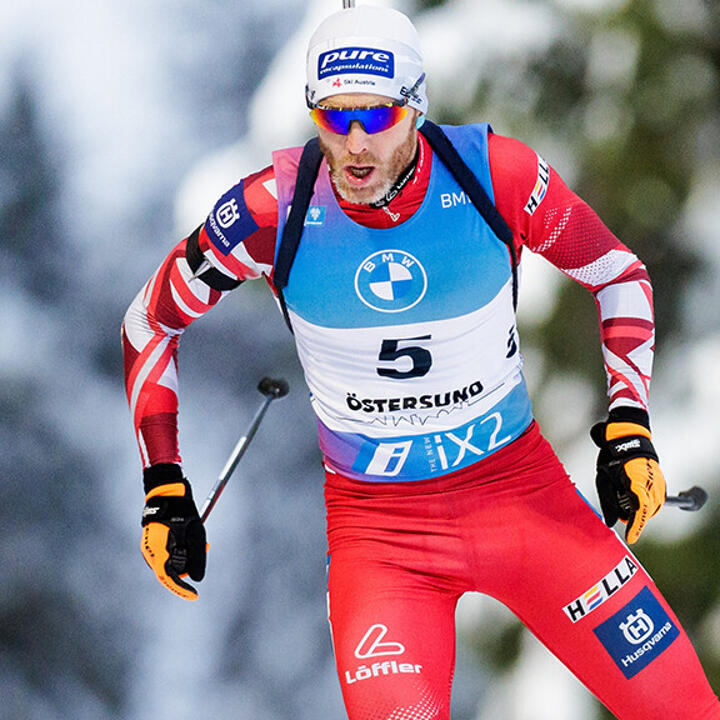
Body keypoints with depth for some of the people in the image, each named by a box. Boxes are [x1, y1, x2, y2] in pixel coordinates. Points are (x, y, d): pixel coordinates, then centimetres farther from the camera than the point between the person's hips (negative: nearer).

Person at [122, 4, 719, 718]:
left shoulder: (497, 174, -14)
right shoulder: (274, 209, -15)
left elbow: (617, 274, 3)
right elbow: (150, 322, 1)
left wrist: (628, 431, -5)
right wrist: (165, 493, -1)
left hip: (518, 488, 1)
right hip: (375, 523, -1)